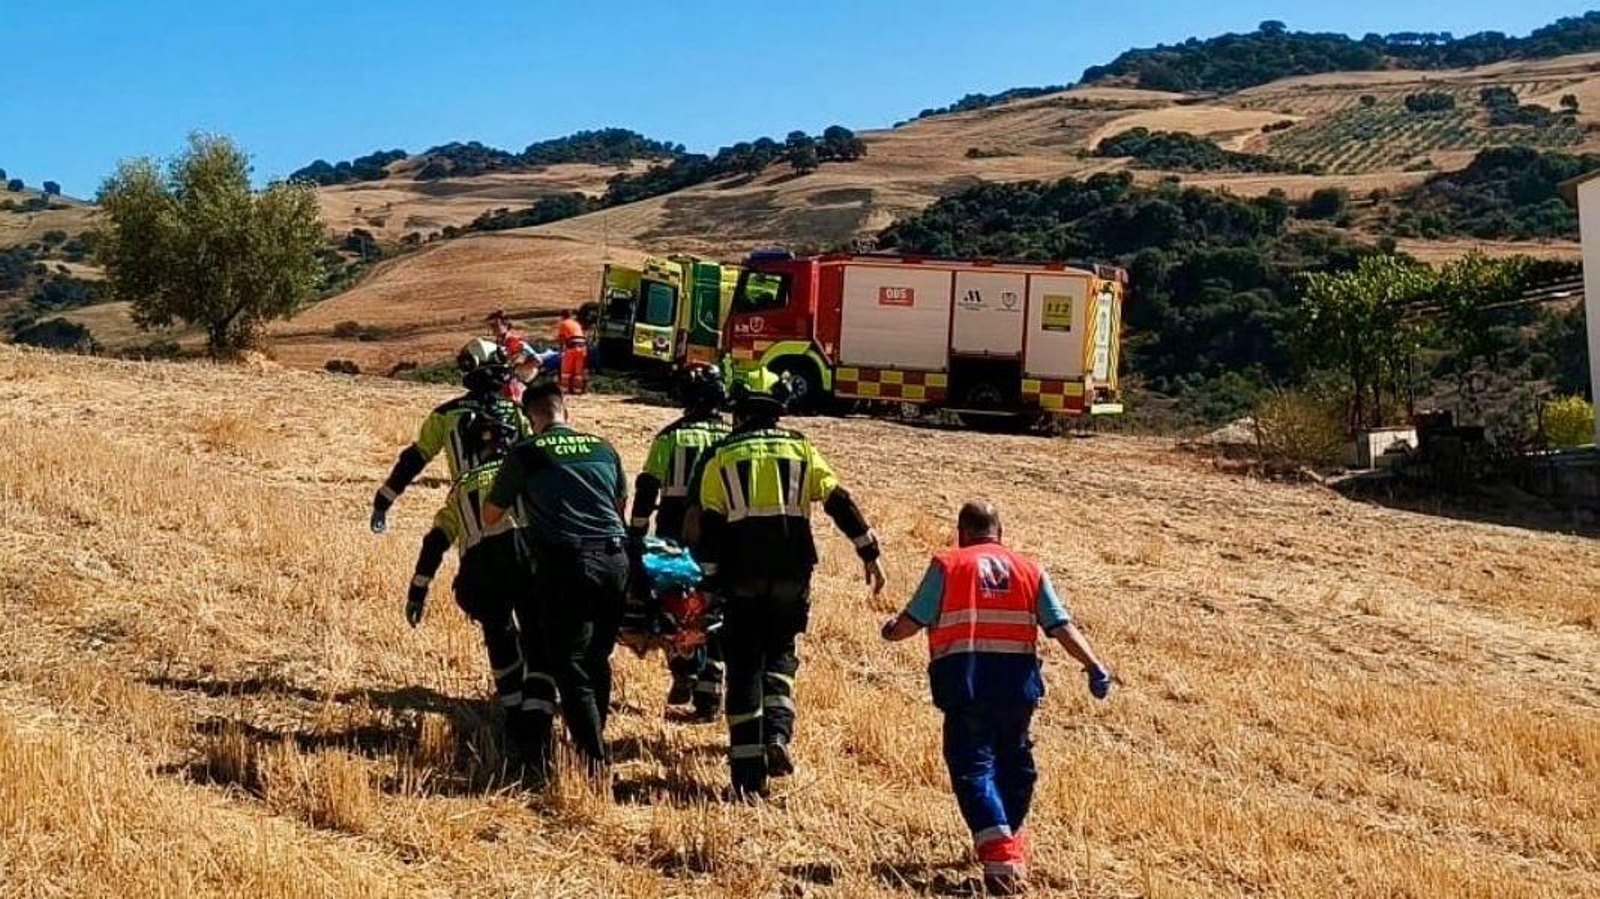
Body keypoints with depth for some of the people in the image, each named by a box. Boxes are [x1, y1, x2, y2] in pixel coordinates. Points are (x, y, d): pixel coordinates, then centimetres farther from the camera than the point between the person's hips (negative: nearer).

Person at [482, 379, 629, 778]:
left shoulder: (526, 454, 3)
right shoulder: (603, 448, 15)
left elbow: (490, 517, 13)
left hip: (568, 565, -5)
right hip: (615, 561, 5)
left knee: (569, 667, 0)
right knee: (598, 661, 18)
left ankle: (595, 762, -6)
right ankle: (594, 742, 26)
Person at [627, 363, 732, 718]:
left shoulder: (669, 436, 2)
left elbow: (646, 490, -1)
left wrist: (634, 536, 4)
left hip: (673, 533, 0)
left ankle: (683, 671, 1)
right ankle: (708, 694, 5)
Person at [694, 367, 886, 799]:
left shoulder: (721, 457, 5)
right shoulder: (800, 448, 8)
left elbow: (710, 526, 0)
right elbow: (840, 502, 4)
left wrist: (711, 581, 3)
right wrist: (870, 553, 9)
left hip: (744, 575, -1)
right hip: (792, 572, 1)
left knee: (744, 667, 5)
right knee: (779, 654, 20)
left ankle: (748, 774, 3)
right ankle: (777, 734, -3)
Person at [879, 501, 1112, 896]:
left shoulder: (947, 565, 5)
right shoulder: (1030, 569, 13)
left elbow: (912, 621, 1)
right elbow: (1061, 626, 3)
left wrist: (891, 631, 22)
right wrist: (1094, 666, 1)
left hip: (965, 679, -3)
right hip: (1017, 678, 3)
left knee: (972, 766, -3)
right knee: (1013, 760, 21)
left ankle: (998, 852, -19)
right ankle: (1009, 839, 34)